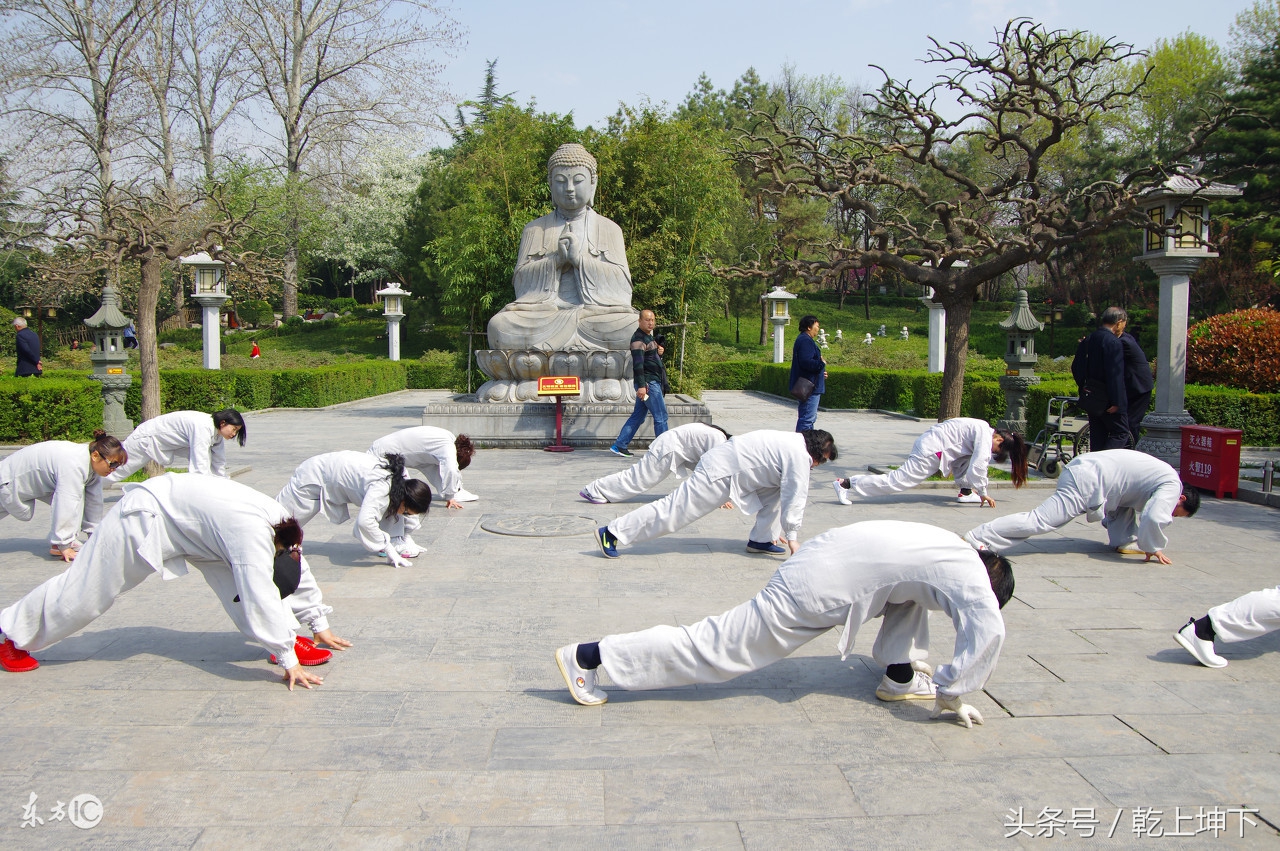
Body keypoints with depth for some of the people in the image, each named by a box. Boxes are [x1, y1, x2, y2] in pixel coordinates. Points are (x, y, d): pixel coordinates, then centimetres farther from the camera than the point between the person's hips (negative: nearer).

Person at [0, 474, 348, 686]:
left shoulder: (281, 527, -11)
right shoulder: (252, 537, -36)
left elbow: (302, 575, 4)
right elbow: (261, 602, -39)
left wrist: (320, 625, 9)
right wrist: (289, 662, -36)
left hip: (187, 519, 8)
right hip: (145, 516, -7)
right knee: (86, 589, 7)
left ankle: (285, 638, -3)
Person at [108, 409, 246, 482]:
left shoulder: (216, 431, -8)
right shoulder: (203, 428, -36)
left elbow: (219, 463, 1)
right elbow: (199, 467, -40)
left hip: (168, 445, 8)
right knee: (116, 469, 10)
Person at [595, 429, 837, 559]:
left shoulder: (793, 444, 18)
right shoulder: (799, 455, -13)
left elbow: (789, 494, 26)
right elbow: (794, 498, -13)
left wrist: (780, 527, 29)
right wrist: (792, 537, -7)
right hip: (721, 474, -10)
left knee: (775, 489, 14)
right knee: (674, 509, -10)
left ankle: (761, 539, 16)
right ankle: (611, 533, -9)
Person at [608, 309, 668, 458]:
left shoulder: (649, 337, 19)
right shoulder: (638, 338, -12)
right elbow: (637, 363, -21)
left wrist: (659, 353, 8)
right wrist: (641, 385, -28)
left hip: (653, 382, 10)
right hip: (648, 382, -10)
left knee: (637, 416, 10)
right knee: (660, 416, -7)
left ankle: (619, 445, 12)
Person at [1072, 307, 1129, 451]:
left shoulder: (1088, 340, 10)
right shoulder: (1113, 342, -16)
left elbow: (1076, 368, 16)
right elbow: (1115, 374, -21)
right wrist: (1116, 402, -21)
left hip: (1090, 396, 8)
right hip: (1106, 400, -8)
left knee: (1098, 435, 13)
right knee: (1121, 433, -1)